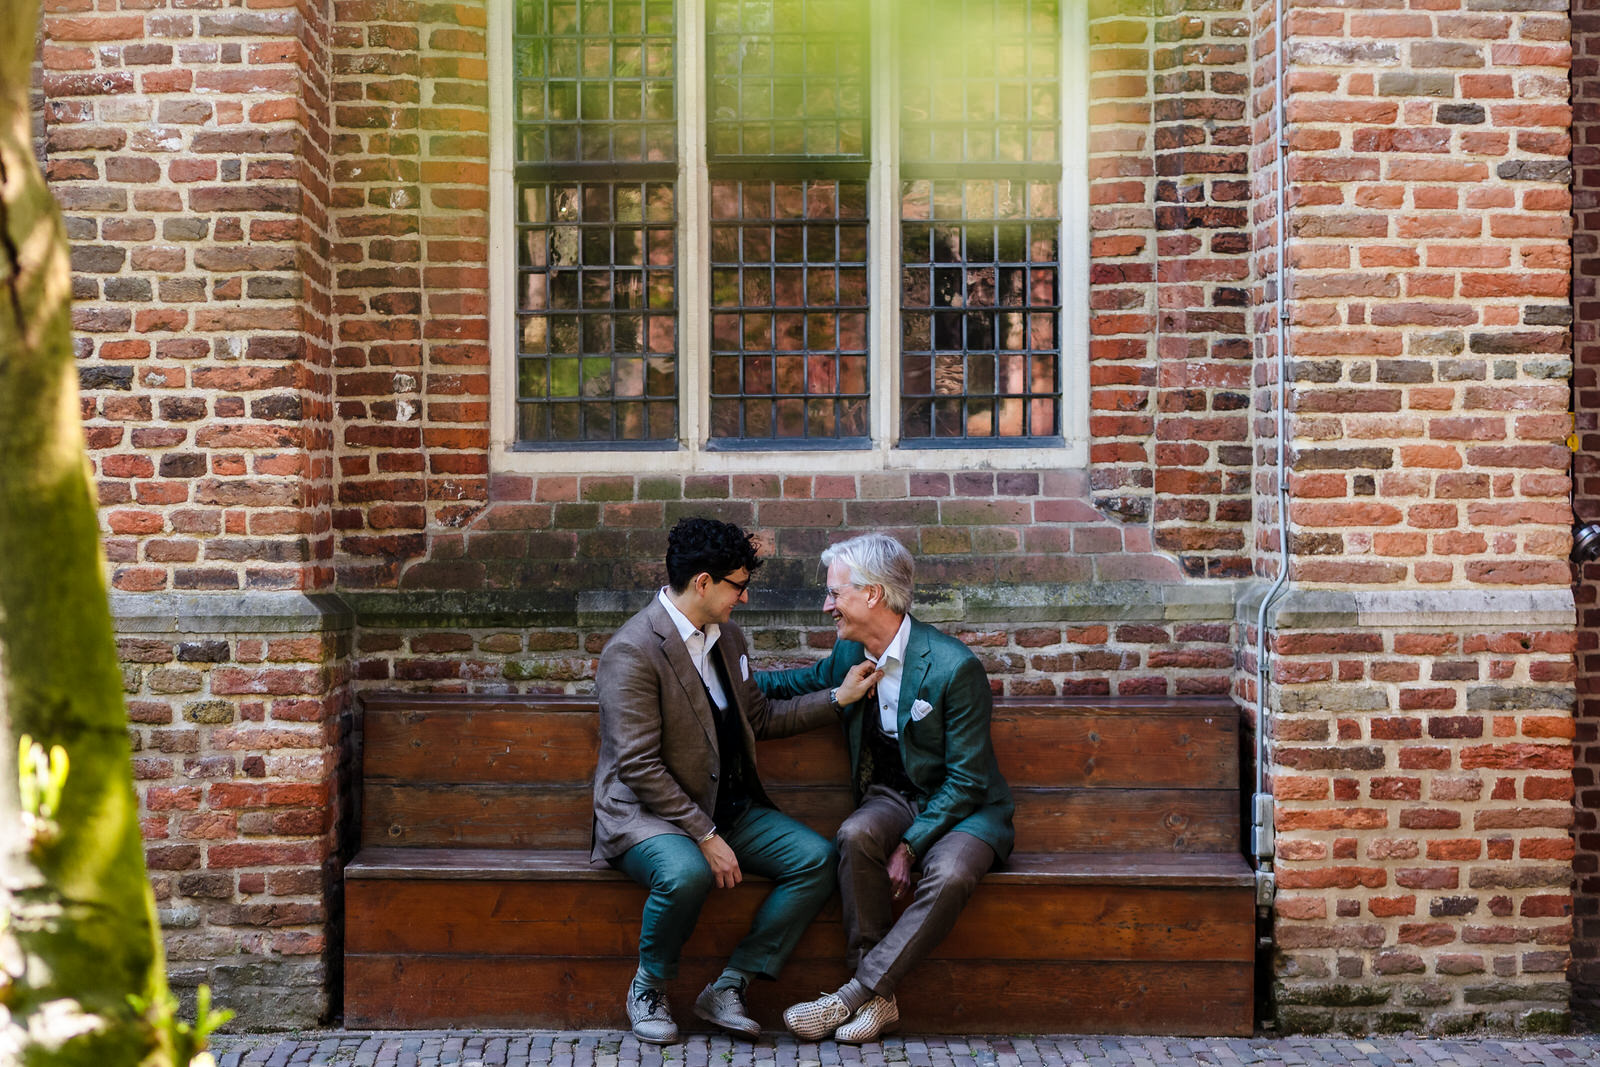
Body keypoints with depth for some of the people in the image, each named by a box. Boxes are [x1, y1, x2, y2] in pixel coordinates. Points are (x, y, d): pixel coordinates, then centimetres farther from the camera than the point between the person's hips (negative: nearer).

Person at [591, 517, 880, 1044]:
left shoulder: (727, 637, 10)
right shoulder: (632, 652, -17)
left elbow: (759, 717, 23)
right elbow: (639, 767, -21)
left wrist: (838, 698, 14)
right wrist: (704, 837, -23)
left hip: (729, 807, 8)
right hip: (645, 812, -8)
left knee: (816, 858, -13)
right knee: (686, 872, -39)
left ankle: (728, 988, -8)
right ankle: (648, 989, -9)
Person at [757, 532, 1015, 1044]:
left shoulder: (954, 667, -20)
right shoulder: (849, 654, 2)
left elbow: (966, 780, -18)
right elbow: (805, 681, 27)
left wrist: (910, 846, -23)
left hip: (962, 807, -5)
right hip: (893, 798, 5)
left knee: (949, 875, -37)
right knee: (855, 835, -31)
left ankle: (858, 992, -28)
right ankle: (877, 997, -26)